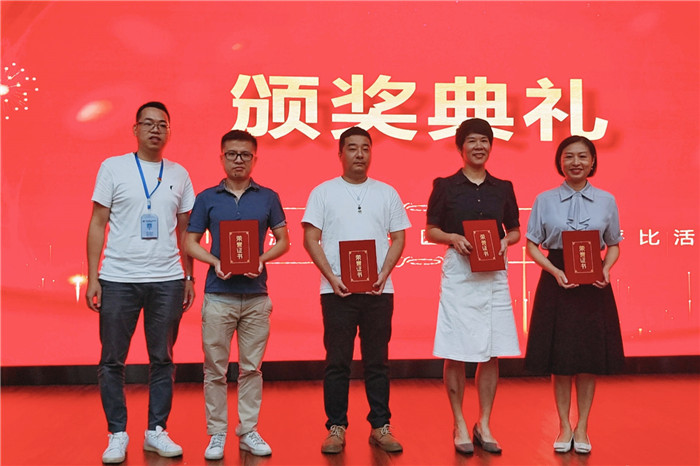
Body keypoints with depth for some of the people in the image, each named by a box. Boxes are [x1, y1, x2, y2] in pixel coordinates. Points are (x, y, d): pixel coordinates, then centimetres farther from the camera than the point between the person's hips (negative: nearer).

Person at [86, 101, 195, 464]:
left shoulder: (179, 175, 10)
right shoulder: (113, 167, 4)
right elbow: (97, 224, 2)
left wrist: (189, 277, 9)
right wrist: (92, 277, -4)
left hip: (167, 280, 2)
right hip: (118, 279, -2)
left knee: (162, 359, 7)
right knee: (112, 361, 3)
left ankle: (156, 431, 19)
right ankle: (117, 434, 16)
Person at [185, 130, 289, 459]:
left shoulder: (268, 197, 7)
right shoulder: (207, 198, 5)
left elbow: (283, 240, 9)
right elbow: (190, 242, 7)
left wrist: (262, 259, -10)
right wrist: (215, 262, -11)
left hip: (256, 296, 1)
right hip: (218, 294, -1)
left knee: (251, 368, 8)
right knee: (215, 369, 4)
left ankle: (248, 431, 19)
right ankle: (217, 434, 15)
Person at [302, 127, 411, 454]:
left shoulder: (387, 193, 11)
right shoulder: (323, 192, 5)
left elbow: (398, 237, 9)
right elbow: (311, 239, 0)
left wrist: (383, 274, -5)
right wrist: (332, 278, -10)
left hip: (378, 290, 2)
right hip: (337, 289, -1)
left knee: (377, 361, 7)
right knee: (337, 362, 3)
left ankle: (380, 427, 16)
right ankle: (336, 428, 12)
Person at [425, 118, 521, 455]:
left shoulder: (503, 188, 11)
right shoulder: (445, 186, 3)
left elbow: (515, 230, 16)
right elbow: (431, 230, 4)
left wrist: (505, 241, -5)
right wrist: (453, 238, -14)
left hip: (494, 273, 3)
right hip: (458, 272, -3)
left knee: (492, 352, 5)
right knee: (456, 353, -1)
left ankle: (484, 426, 18)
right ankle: (459, 425, 13)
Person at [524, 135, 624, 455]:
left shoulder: (606, 201, 5)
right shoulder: (545, 200, 1)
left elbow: (614, 245, 11)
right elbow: (532, 246, 2)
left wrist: (605, 270, -8)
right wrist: (555, 271, -13)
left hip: (594, 285, 1)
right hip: (556, 284, -1)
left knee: (590, 359, 6)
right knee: (560, 359, 5)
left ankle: (582, 428, 22)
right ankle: (564, 427, 21)